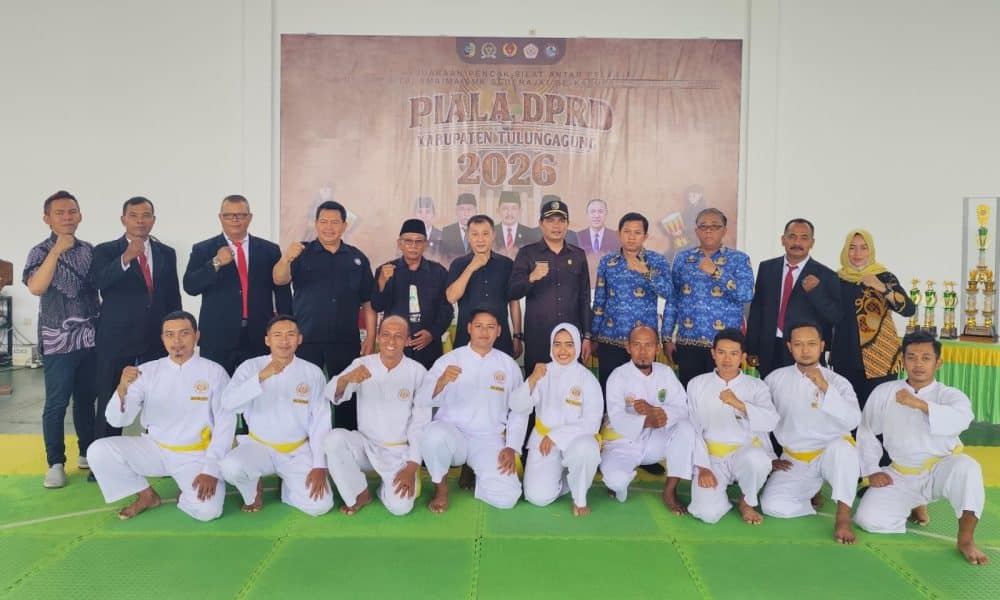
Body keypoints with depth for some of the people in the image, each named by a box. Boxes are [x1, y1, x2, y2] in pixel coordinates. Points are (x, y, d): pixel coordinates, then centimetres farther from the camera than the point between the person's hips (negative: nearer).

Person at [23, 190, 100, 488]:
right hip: (58, 340, -4)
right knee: (56, 403, -1)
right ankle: (56, 464, 10)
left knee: (87, 398, 12)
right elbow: (36, 287, -22)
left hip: (90, 337, 4)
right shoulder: (41, 251, -5)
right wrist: (57, 251, -24)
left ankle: (87, 453, 25)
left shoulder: (90, 250, 7)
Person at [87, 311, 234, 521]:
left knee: (208, 510, -26)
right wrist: (122, 388, -28)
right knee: (99, 452, -19)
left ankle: (188, 493, 13)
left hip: (196, 456, -3)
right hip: (154, 449, 3)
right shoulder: (147, 371, 0)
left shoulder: (214, 372, -7)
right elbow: (117, 420, -7)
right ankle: (146, 495, 6)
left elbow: (226, 423, -8)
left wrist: (211, 469, -16)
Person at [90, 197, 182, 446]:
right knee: (111, 403, 2)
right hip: (117, 339, -3)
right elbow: (98, 282, -19)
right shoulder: (106, 251, 1)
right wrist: (125, 258, -33)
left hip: (157, 339, 3)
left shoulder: (167, 253, 11)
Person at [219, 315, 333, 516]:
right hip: (259, 446, 0)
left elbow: (320, 422, -5)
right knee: (230, 467, -32)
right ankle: (254, 491, 5)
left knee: (319, 505, -18)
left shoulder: (313, 373, -5)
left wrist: (319, 466, -12)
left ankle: (289, 487, 18)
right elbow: (228, 403, -22)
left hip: (299, 451, 0)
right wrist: (261, 377, -35)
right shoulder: (251, 367, -6)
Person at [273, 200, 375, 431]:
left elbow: (368, 303, 8)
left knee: (348, 397, 7)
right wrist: (286, 259, -34)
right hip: (306, 340, -1)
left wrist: (370, 338, 0)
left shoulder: (357, 258, 8)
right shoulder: (303, 254, 3)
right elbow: (279, 280, -14)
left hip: (346, 342, 1)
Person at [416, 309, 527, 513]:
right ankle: (441, 486, -5)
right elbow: (422, 400, -13)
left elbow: (519, 410, 9)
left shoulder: (508, 365, 5)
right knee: (434, 434, -37)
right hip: (452, 434, -1)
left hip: (489, 440, 2)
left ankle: (473, 472, 16)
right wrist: (441, 381, -34)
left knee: (506, 498, -19)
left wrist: (512, 448, -3)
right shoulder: (449, 360, -2)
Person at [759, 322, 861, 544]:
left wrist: (825, 387, -36)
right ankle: (811, 497, 11)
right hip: (794, 461, 2)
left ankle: (843, 515, -23)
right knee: (772, 506, -21)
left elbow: (853, 421, -26)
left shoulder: (838, 382, -8)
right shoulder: (776, 379, -2)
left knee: (841, 446, -38)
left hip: (830, 456, -2)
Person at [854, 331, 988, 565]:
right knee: (869, 519, -17)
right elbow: (867, 432, 7)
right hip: (901, 476, 2)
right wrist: (872, 471, -2)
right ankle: (913, 506, 17)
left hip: (941, 471, -2)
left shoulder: (950, 395, -8)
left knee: (966, 467, -37)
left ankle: (966, 539, -17)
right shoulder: (884, 393, 0)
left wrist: (920, 404, -47)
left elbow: (960, 419, -33)